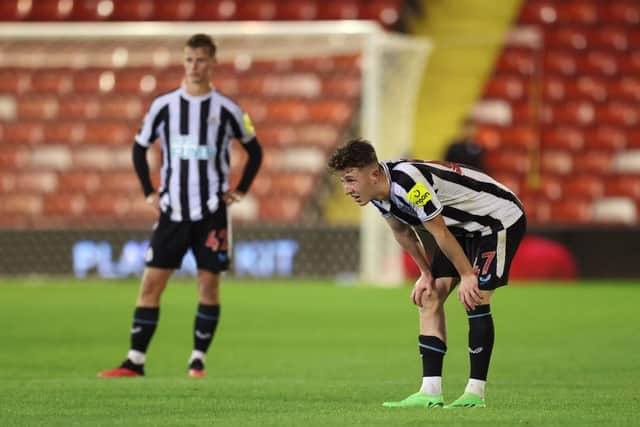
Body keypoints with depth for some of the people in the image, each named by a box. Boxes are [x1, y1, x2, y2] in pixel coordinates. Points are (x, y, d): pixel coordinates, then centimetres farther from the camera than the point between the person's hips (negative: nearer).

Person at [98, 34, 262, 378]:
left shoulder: (226, 110, -1)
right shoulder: (164, 106, 2)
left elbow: (254, 151, 12)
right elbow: (139, 148, 15)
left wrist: (240, 190, 4)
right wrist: (149, 192, 7)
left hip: (211, 212, -1)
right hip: (172, 211, 1)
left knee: (208, 285, -1)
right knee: (151, 283, -4)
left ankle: (198, 361, 7)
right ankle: (135, 362, -1)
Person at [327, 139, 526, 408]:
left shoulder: (408, 182, -35)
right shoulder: (379, 193, -7)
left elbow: (440, 232, -27)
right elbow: (402, 231, 10)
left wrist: (467, 276, -19)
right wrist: (426, 273, 11)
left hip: (500, 219, -9)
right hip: (464, 227, 9)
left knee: (474, 299, -17)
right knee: (429, 297, -1)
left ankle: (476, 393, -9)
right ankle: (430, 393, -4)